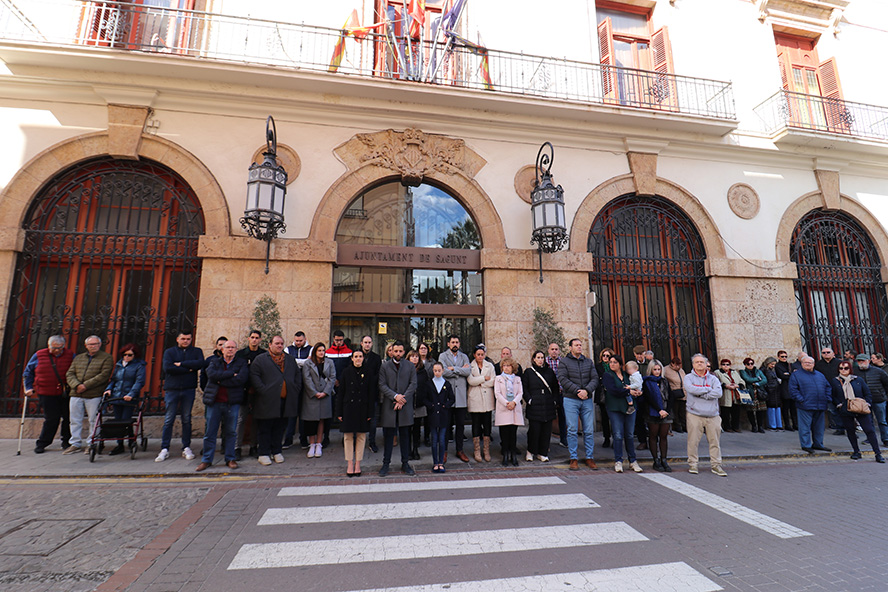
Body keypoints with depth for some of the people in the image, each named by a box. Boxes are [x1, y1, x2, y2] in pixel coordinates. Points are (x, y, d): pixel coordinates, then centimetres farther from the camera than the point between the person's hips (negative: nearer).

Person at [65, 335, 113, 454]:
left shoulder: (107, 358, 1)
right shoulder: (78, 358, 18)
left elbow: (104, 375, -10)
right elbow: (69, 374, 10)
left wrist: (86, 385, -16)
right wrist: (77, 385, -9)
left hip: (94, 395, -5)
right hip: (76, 394, 5)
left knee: (93, 420, 0)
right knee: (75, 420, 9)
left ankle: (91, 444, 12)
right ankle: (75, 444, 20)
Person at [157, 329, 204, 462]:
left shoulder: (196, 351, 10)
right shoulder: (169, 352, 8)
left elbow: (201, 363, -10)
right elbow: (168, 368, -9)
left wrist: (181, 364, -10)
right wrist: (189, 369, -10)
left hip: (189, 390, 1)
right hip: (172, 390, 0)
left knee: (187, 419, 6)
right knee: (169, 420, 1)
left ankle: (186, 448, 14)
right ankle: (164, 449, 10)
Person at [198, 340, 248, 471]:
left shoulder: (242, 363, 6)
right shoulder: (214, 361, 12)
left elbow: (241, 379, -11)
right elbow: (212, 374, -9)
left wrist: (220, 380, -9)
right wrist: (232, 374, -13)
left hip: (232, 402, -1)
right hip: (214, 401, 1)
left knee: (231, 432, 5)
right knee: (210, 432, 6)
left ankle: (230, 459, 17)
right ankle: (207, 460, 19)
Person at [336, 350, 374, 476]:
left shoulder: (368, 373, 2)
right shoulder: (346, 372, 2)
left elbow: (371, 394, 2)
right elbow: (341, 393, 3)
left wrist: (370, 412, -3)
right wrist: (339, 412, -1)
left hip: (362, 408, 0)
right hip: (348, 408, 0)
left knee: (361, 436, 5)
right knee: (348, 436, 4)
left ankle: (357, 464, 16)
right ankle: (349, 464, 15)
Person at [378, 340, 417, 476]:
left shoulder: (410, 366, 7)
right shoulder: (384, 366, 4)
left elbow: (413, 384, -1)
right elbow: (382, 385, -3)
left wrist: (402, 400, -11)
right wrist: (395, 396, -16)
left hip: (405, 406, 1)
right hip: (389, 407, -1)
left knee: (405, 436, 8)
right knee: (388, 436, 6)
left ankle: (405, 464, 19)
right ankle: (386, 464, 18)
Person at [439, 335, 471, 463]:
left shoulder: (464, 357, 13)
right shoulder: (443, 356, 3)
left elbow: (468, 371, -4)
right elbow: (444, 372, -14)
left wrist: (454, 368, -12)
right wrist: (461, 370, -7)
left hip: (461, 395, 3)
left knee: (460, 424, 9)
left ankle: (459, 450, 21)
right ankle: (444, 451, 16)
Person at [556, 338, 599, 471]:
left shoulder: (588, 362, 13)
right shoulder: (564, 362, 2)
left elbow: (595, 378, 4)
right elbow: (562, 379, -8)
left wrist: (586, 390, -13)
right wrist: (577, 391, -16)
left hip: (587, 400, 3)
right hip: (571, 400, -3)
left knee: (589, 430, 6)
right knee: (572, 430, -1)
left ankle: (589, 458, 17)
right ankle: (573, 458, 10)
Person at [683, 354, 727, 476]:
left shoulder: (713, 378, 9)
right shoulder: (688, 377, 4)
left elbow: (718, 393, -7)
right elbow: (691, 389, -16)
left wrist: (700, 394, -11)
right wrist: (708, 389, -7)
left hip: (712, 415, 3)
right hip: (695, 414, -2)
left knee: (715, 441, 7)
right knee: (693, 440, -1)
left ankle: (716, 465, 20)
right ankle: (692, 464, 11)